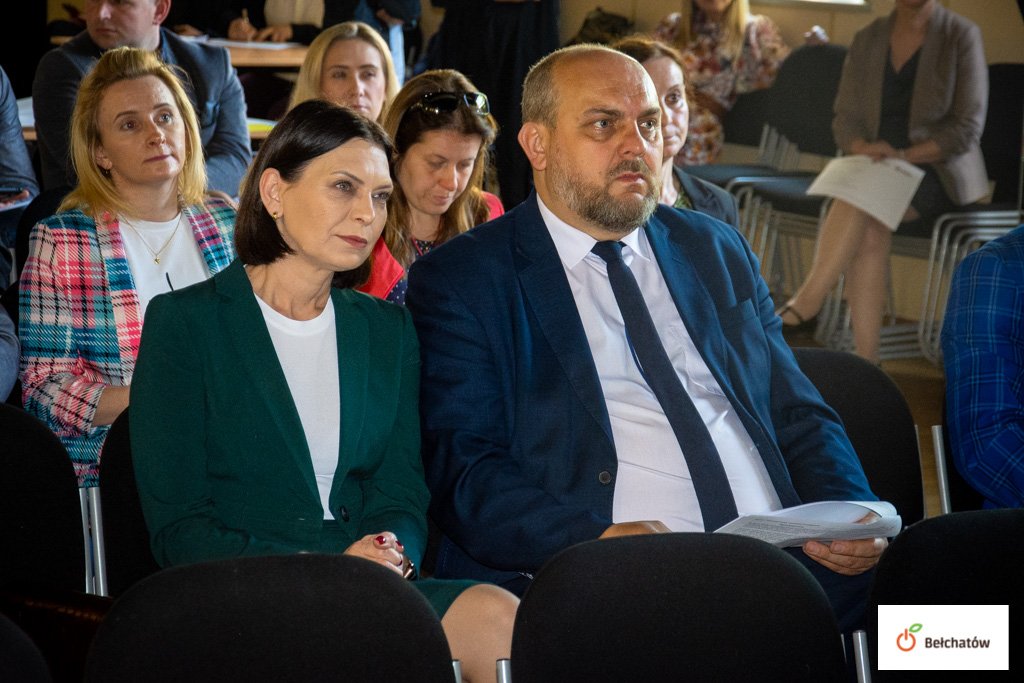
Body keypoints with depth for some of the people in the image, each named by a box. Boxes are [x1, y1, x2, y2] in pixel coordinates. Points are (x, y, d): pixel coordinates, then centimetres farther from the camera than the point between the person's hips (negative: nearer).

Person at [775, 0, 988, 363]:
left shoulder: (961, 36, -3)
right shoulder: (868, 39, 11)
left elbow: (968, 128, -8)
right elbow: (845, 117, 9)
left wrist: (902, 155, -19)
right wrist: (862, 148, -14)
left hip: (940, 174, -3)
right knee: (870, 231, -31)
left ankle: (807, 302, -31)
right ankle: (866, 360, -35)